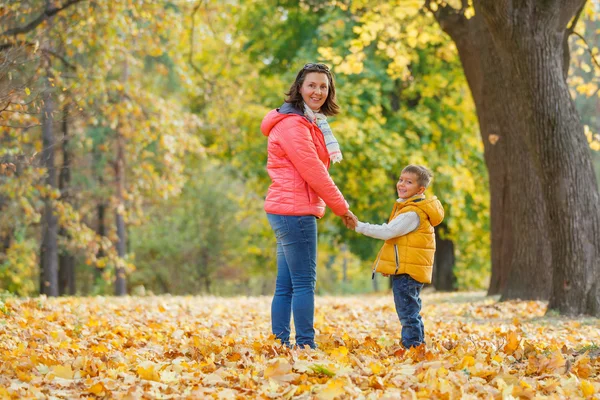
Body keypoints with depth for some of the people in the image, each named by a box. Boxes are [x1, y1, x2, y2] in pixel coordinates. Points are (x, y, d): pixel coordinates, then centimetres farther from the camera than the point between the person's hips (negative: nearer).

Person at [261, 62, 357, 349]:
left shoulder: (310, 123, 21)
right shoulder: (292, 124, -12)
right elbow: (312, 172, -15)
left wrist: (339, 205, 11)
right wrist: (342, 208, -8)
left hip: (285, 211, 10)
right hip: (295, 210, -10)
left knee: (285, 286, 9)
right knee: (304, 283, -9)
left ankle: (279, 344, 11)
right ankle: (306, 346, -8)